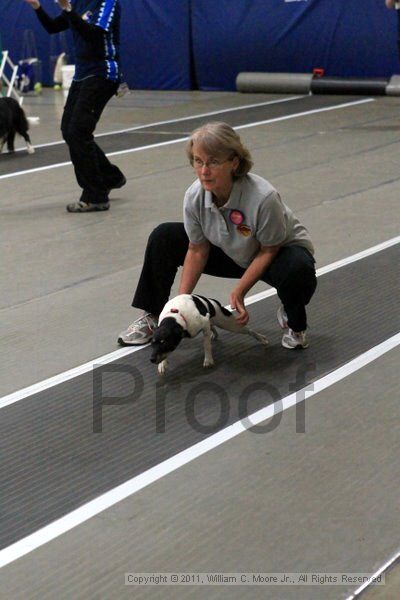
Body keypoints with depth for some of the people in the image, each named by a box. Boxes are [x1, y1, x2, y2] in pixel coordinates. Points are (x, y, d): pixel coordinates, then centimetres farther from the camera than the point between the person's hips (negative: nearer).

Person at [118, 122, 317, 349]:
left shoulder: (263, 198, -38)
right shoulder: (194, 196, -23)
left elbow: (269, 250, -23)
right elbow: (197, 250, -10)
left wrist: (239, 292, -26)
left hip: (281, 249, -4)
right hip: (232, 253, 5)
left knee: (299, 270, -39)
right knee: (163, 237, -8)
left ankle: (294, 323, -4)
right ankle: (152, 316, 8)